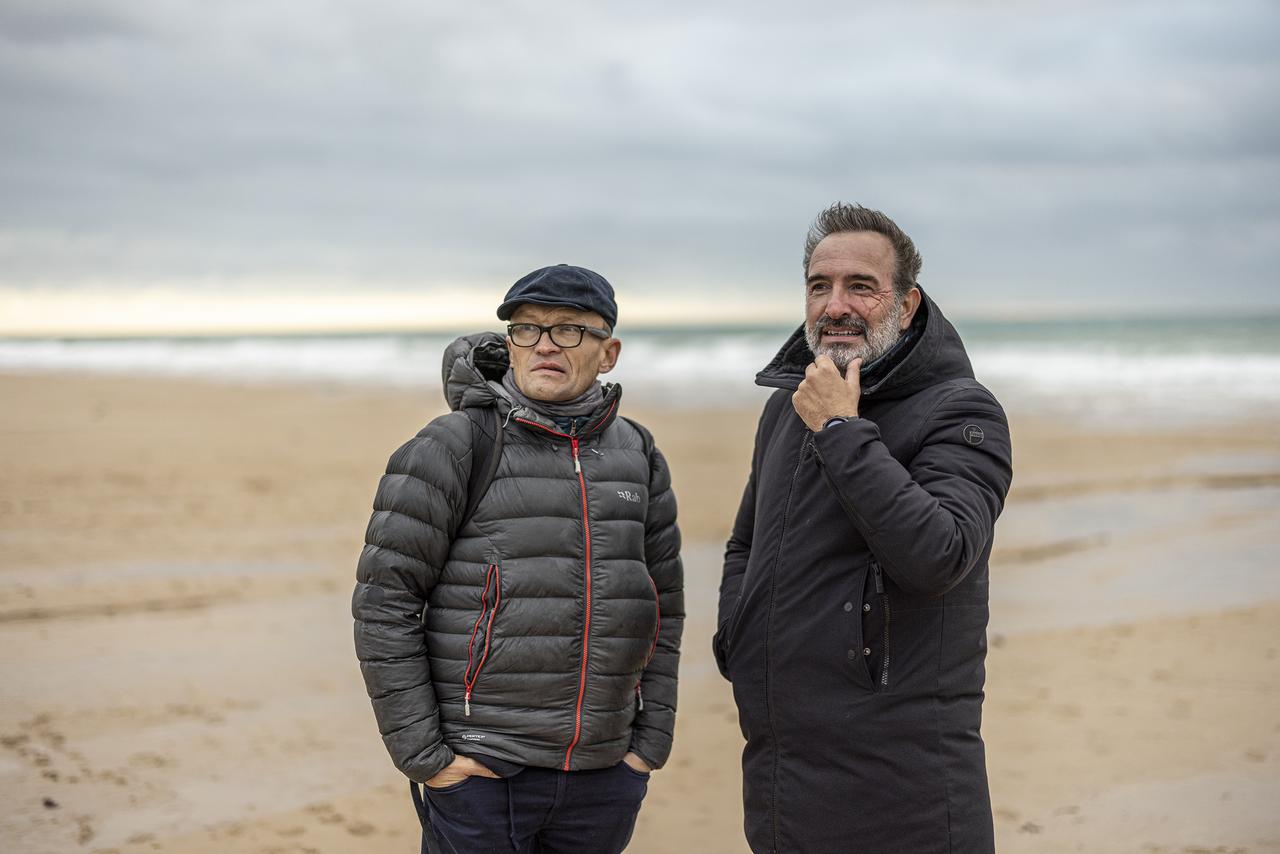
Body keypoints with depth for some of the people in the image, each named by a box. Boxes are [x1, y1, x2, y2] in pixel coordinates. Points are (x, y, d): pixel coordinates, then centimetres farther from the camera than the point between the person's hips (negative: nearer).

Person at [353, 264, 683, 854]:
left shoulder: (637, 454, 8)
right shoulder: (453, 447, -6)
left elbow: (663, 605, 14)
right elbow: (383, 603, -8)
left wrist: (651, 740, 8)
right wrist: (422, 754, -10)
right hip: (480, 773, -4)